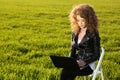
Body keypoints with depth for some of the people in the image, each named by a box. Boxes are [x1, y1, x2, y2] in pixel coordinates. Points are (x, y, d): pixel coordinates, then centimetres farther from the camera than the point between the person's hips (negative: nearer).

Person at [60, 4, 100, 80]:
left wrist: (85, 62, -22)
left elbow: (96, 55, -8)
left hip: (88, 65, -5)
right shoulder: (75, 32, 9)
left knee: (65, 73, -29)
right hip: (77, 62, 5)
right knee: (64, 72, -27)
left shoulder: (93, 34, -9)